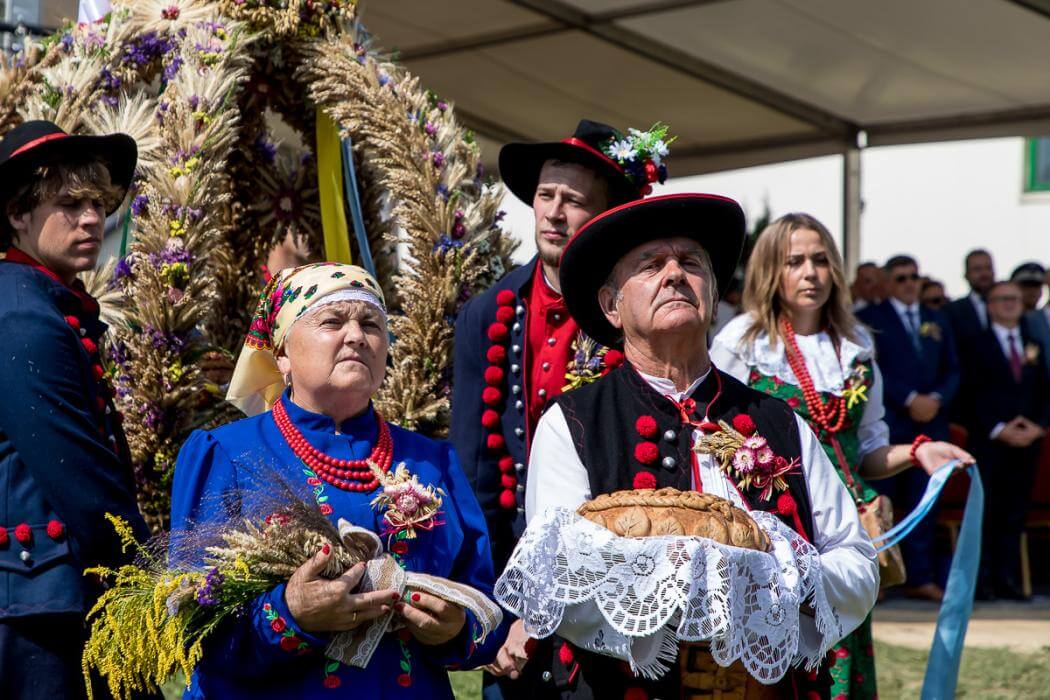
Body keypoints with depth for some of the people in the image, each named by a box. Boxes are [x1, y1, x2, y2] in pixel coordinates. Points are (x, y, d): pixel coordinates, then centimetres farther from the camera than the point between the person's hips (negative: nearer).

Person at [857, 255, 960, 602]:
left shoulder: (937, 321, 19)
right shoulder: (870, 319, 3)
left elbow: (952, 370, 15)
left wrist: (936, 399, -4)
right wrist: (910, 399, -13)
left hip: (931, 422, 4)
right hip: (888, 424, -4)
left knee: (924, 503, 3)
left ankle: (921, 578, 6)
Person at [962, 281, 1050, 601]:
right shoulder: (978, 345, 4)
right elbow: (974, 392, -4)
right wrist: (999, 430, -12)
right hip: (989, 440, -4)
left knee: (1016, 511, 2)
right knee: (986, 509, -6)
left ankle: (1007, 578, 6)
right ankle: (981, 578, -3)